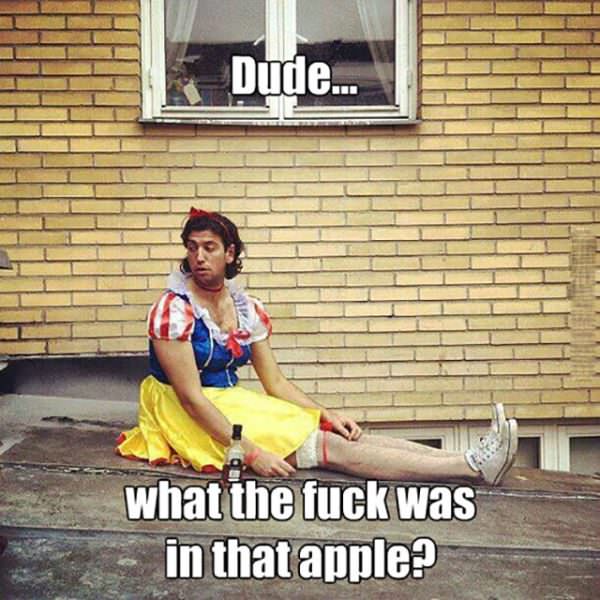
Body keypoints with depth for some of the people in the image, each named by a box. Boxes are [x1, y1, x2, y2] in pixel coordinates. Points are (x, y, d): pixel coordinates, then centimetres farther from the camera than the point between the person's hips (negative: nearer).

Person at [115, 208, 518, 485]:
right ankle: (472, 467, -23)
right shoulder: (174, 311, -17)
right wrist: (249, 451, -27)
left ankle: (472, 462, -14)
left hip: (231, 403, 7)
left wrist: (325, 415, -8)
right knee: (327, 447, -18)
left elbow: (276, 382, 6)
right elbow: (191, 396, -21)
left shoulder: (248, 309, 3)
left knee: (339, 434, -10)